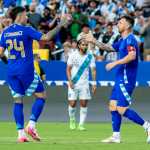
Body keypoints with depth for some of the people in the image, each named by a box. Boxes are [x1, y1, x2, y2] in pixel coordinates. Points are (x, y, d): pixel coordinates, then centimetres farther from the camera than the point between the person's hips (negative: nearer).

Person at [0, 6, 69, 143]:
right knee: (41, 96, 7)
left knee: (18, 101, 8)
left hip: (12, 71, 5)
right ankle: (31, 125, -6)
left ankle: (21, 133, 0)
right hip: (26, 70, -5)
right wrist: (60, 25, -10)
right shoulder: (26, 30, -8)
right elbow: (45, 37, -17)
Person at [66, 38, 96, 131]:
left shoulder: (90, 56, 1)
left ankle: (81, 124, -1)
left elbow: (93, 70, 3)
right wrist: (70, 81, -11)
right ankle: (72, 121, 21)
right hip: (73, 84, -1)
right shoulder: (73, 55, -1)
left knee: (84, 104, -5)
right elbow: (68, 69, 2)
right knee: (72, 103, -3)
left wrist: (94, 83, -7)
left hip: (84, 84, 1)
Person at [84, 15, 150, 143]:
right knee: (113, 106, 7)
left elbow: (132, 56, -27)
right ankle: (116, 136, 9)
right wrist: (94, 41, 22)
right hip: (120, 79, 10)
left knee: (122, 109, -11)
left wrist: (115, 63, -23)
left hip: (126, 80, -10)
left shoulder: (130, 39, -13)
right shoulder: (122, 41, 17)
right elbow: (109, 47, 30)